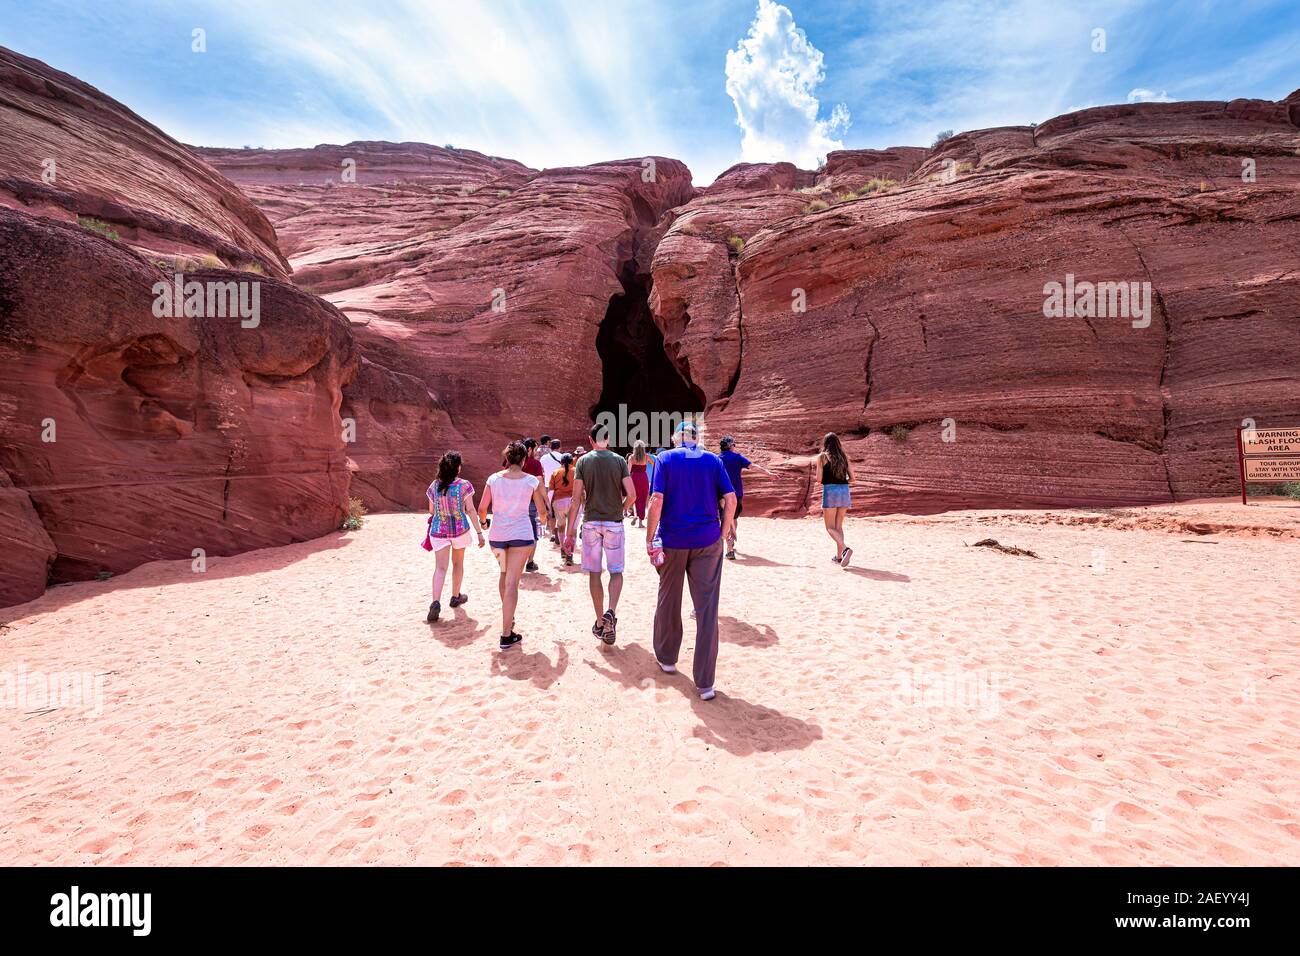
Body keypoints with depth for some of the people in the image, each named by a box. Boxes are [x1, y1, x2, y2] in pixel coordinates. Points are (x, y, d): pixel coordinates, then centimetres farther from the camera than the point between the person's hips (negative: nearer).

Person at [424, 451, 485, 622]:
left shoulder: (434, 486, 0)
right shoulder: (464, 485, -8)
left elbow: (431, 511, 8)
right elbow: (470, 510, -10)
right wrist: (479, 532, -6)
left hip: (438, 531, 1)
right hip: (460, 529, -1)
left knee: (440, 567, -1)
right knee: (458, 563, 19)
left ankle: (436, 602, -19)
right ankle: (456, 597, 33)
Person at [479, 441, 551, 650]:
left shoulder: (494, 479, -1)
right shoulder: (531, 481, -4)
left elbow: (481, 509, 1)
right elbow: (541, 510, 4)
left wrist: (484, 521, 23)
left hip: (497, 535, 3)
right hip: (521, 535, -3)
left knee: (504, 574, 26)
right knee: (512, 582, -3)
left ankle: (507, 617, 40)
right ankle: (506, 635, -4)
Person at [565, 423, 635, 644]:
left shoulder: (583, 461, 0)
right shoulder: (619, 460, -1)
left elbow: (577, 498, -5)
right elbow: (632, 494, -7)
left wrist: (570, 532, -2)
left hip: (591, 522, 0)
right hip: (614, 523, 0)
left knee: (594, 573, 10)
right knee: (616, 571, 10)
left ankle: (600, 622, 16)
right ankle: (611, 612, -13)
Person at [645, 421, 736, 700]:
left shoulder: (666, 459, 0)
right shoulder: (713, 460, 5)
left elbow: (656, 500, -11)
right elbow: (730, 500, -2)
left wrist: (650, 540, -7)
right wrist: (723, 534, 8)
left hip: (673, 541, 0)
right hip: (708, 542, 1)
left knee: (668, 602, 18)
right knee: (707, 611, 2)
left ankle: (667, 658, 36)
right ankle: (705, 683, 4)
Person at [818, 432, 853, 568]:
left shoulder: (822, 457, -1)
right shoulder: (844, 457, 10)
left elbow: (819, 479, -5)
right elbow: (852, 477, 8)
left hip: (830, 492, -4)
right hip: (844, 491, 5)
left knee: (830, 527, 1)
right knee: (838, 526, 16)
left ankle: (845, 549, -22)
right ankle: (839, 556, 17)